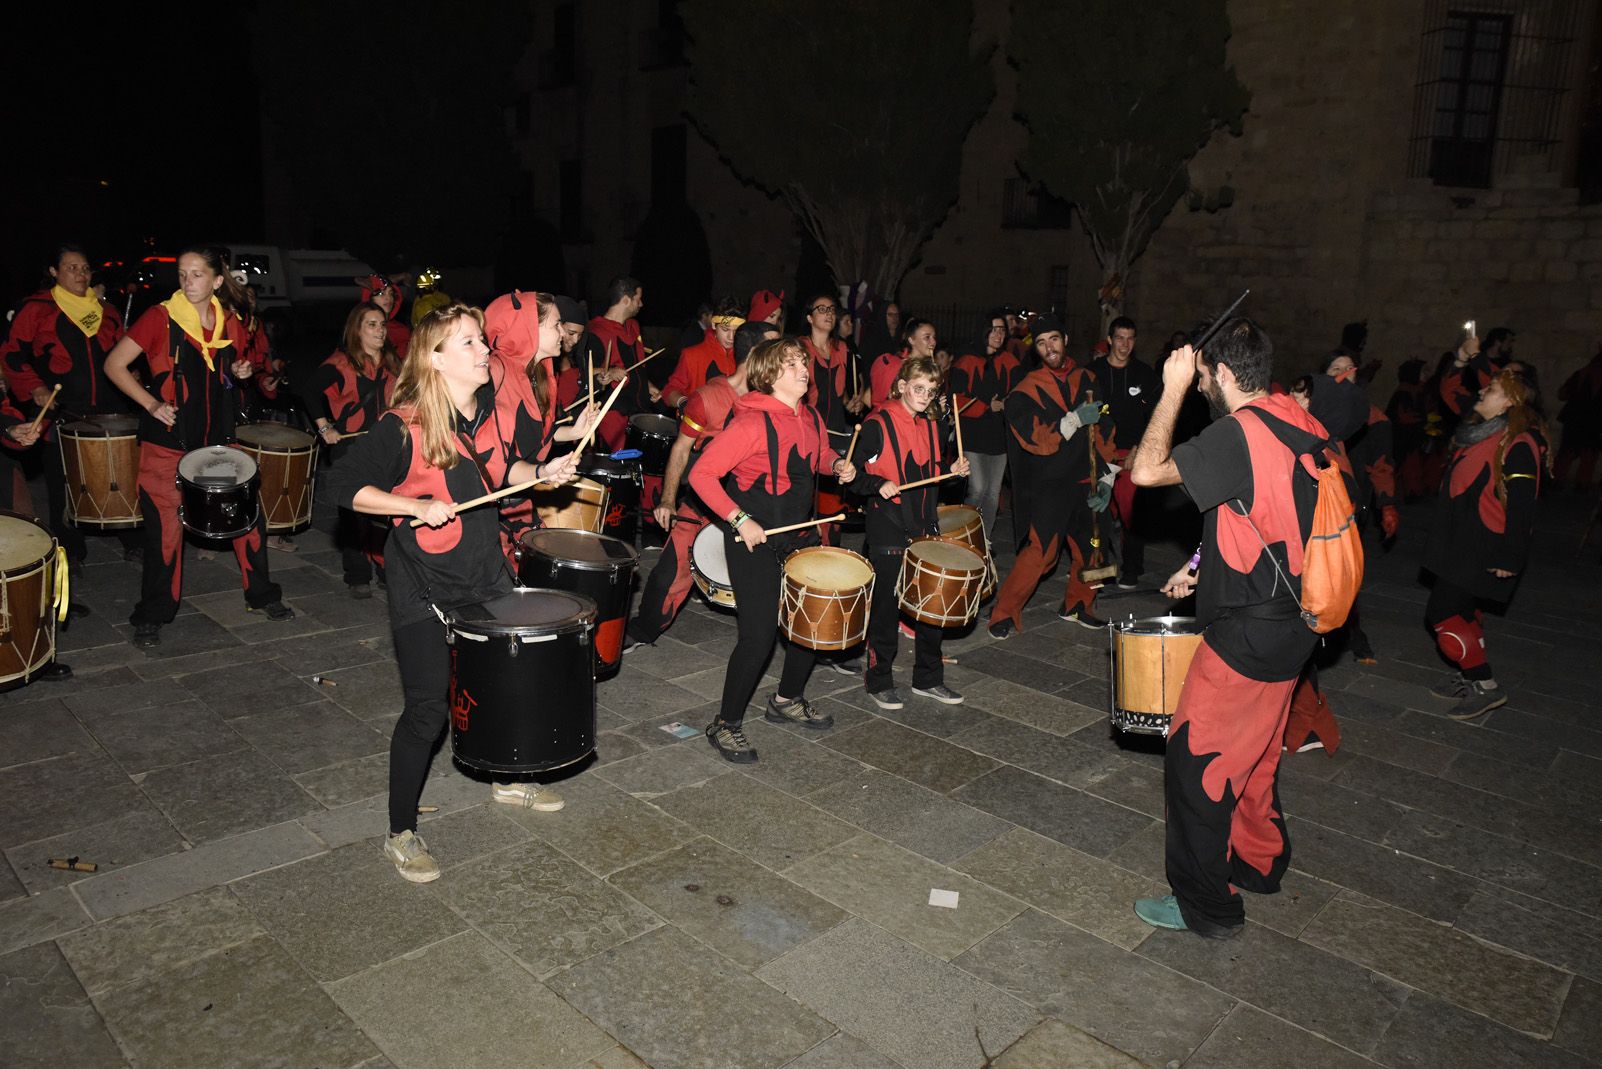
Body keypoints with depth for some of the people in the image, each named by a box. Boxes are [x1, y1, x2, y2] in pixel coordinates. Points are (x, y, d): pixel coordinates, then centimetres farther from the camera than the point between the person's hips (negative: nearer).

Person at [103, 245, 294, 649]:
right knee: (166, 528, 0)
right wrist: (152, 404, -16)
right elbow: (114, 365, -5)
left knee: (248, 515, 4)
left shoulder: (230, 323, 5)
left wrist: (240, 372, -1)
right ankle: (151, 616, 16)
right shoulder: (161, 317, -7)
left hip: (216, 440, 4)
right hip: (167, 442, -4)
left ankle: (262, 595, 24)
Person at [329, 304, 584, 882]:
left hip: (486, 574, 7)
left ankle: (507, 781, 45)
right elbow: (348, 484, -15)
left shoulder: (488, 409, 1)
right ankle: (400, 834, 16)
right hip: (424, 588, -7)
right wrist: (417, 506, -26)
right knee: (427, 709, -3)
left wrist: (541, 472, -3)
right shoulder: (402, 426, -19)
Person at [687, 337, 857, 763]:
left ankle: (787, 700, 38)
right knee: (759, 634, -10)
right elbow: (702, 475, -21)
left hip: (799, 532, 8)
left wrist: (837, 464, 3)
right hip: (753, 537, -8)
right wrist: (740, 520, -24)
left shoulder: (811, 417, 4)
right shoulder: (751, 422, -20)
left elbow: (821, 453, 25)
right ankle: (726, 725, 9)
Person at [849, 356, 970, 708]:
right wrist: (879, 485, -25)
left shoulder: (930, 428, 12)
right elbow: (855, 475, -8)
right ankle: (879, 681, 18)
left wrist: (953, 471, 3)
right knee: (886, 607, 3)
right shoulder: (877, 425, -9)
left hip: (925, 528, 7)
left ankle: (928, 678, 26)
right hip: (888, 531, -6)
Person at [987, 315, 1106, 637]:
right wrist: (1075, 419, -19)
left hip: (1084, 481, 5)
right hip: (1048, 486, -5)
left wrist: (1104, 476, 9)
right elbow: (1035, 440, -14)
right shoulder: (1027, 390, -4)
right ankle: (1003, 613, -1)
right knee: (1041, 551, -14)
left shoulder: (1085, 379, 10)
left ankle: (1076, 605, 32)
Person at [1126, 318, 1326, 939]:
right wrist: (1205, 567, 16)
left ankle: (1206, 907, 14)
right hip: (1291, 623, 10)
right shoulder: (1304, 428, 7)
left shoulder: (1241, 431, -22)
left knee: (1195, 759, 2)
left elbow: (1146, 470, -21)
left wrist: (1174, 388, -12)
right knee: (1253, 750, 25)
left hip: (1248, 632, -9)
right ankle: (1259, 863, 43)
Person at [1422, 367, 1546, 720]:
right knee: (1464, 612, 17)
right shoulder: (1478, 432, 12)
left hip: (1483, 552, -9)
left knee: (1442, 615, -9)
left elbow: (1521, 507, -20)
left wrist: (1509, 558, -21)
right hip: (1460, 545, 10)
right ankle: (1467, 677, 30)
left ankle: (1485, 686, 1)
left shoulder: (1518, 444, -17)